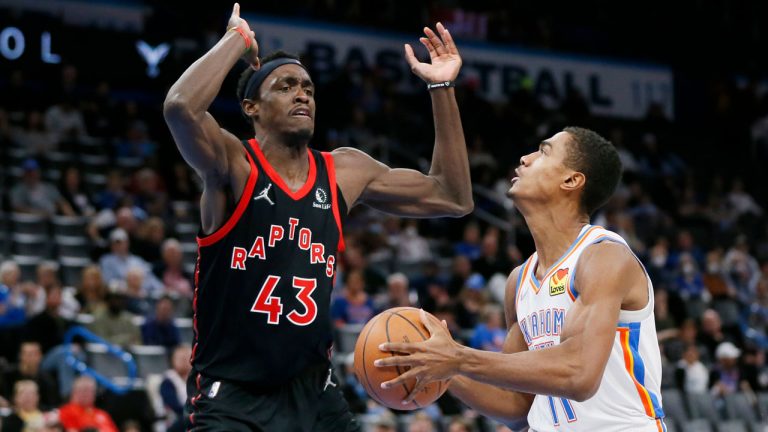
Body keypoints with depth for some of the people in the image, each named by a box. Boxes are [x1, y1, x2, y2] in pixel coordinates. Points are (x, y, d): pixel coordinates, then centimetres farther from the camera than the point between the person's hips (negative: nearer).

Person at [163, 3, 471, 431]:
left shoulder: (345, 172, 7)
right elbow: (181, 107, -32)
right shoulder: (233, 167, -10)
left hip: (314, 394, 6)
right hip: (233, 398, -5)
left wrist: (442, 88, 7)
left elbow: (453, 198, 14)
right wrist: (238, 39, -15)